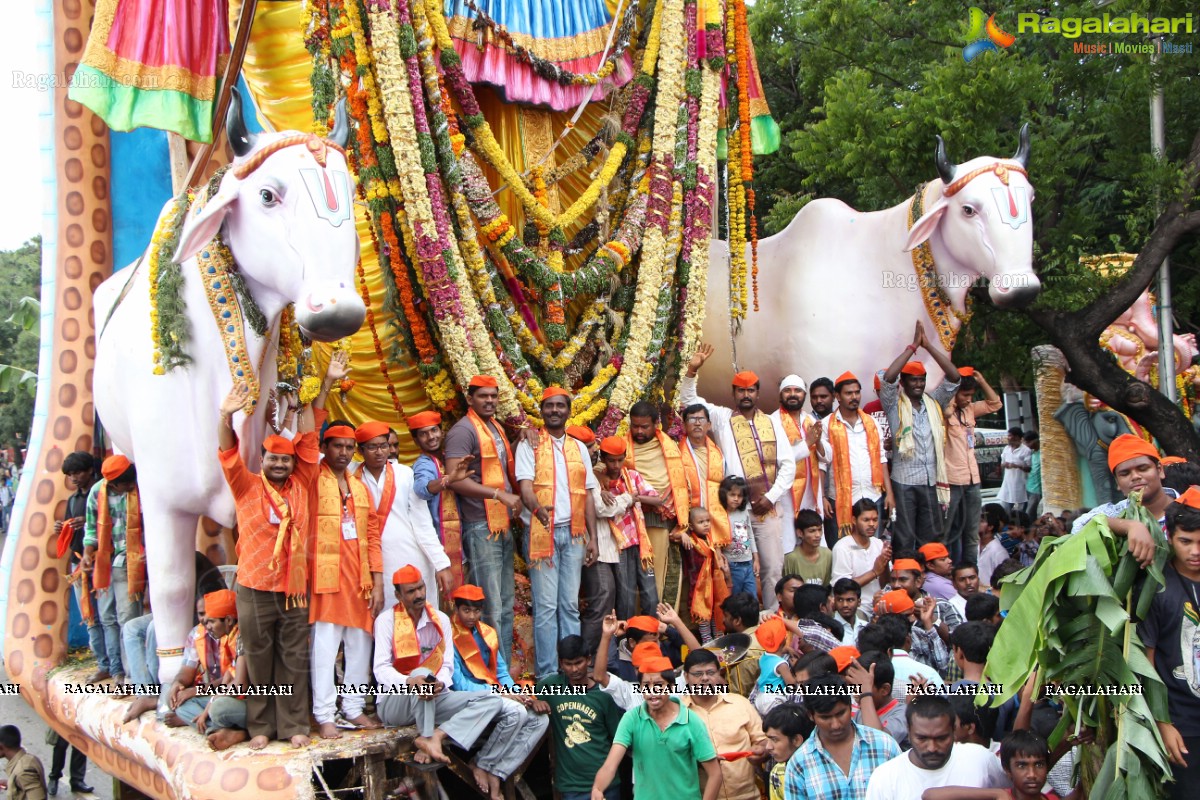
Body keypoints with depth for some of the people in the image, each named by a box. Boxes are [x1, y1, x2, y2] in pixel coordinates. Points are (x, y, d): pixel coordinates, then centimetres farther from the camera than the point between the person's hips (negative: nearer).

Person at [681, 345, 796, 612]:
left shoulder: (772, 423, 11)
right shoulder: (723, 418, 7)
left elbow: (788, 464, 7)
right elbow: (689, 400, 0)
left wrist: (771, 496, -4)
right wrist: (692, 371, -16)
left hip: (768, 507, 2)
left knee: (773, 568, 4)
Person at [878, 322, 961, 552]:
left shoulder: (934, 403, 10)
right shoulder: (894, 405, 0)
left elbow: (954, 376, 2)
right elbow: (888, 377, -16)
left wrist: (927, 345, -4)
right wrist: (913, 346, -11)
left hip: (932, 481, 4)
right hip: (903, 482, -4)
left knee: (930, 540, 9)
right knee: (904, 541, 1)